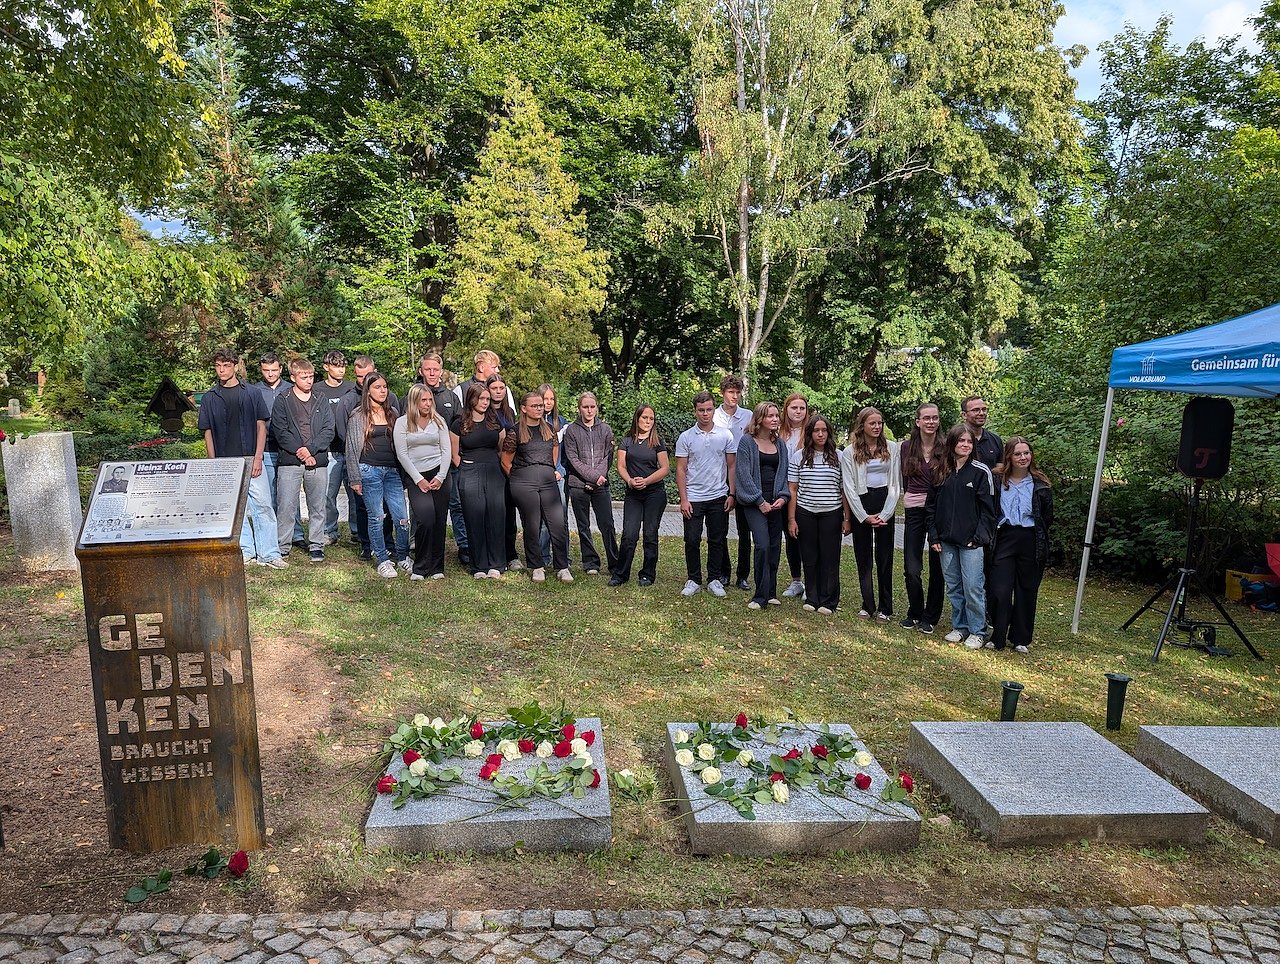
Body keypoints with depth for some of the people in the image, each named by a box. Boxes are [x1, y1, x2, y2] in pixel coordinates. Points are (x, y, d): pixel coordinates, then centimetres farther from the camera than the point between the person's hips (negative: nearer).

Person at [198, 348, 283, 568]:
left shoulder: (251, 394, 5)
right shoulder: (209, 398, 9)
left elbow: (261, 426, 3)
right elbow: (208, 433, 10)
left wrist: (258, 458, -6)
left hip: (250, 460, -2)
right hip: (224, 462, 2)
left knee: (262, 504, -7)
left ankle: (268, 554, -4)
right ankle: (245, 551, 16)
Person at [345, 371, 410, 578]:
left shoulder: (393, 413, 12)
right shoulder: (358, 416, 1)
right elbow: (352, 448, 1)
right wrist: (355, 479, -3)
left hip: (392, 470, 3)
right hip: (370, 470, -3)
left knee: (402, 517, -2)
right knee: (375, 517, 2)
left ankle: (402, 557, 14)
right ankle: (382, 560, 12)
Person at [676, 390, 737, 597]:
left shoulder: (726, 435, 2)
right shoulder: (686, 437, -1)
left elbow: (731, 466, 6)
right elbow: (680, 470, 0)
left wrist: (731, 494, -1)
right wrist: (683, 499, -6)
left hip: (719, 497, 1)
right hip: (693, 498, -1)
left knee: (717, 541, 7)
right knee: (692, 541, 1)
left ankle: (714, 580, 18)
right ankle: (693, 580, 14)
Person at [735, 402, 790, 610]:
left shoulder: (779, 444, 13)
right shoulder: (747, 441, -3)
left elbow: (784, 473, 14)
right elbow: (743, 474, -8)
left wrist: (783, 497, -3)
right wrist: (760, 501, -11)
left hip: (775, 503, 5)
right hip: (755, 503, -5)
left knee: (775, 547, 6)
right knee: (763, 546, -15)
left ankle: (771, 593, 17)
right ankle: (761, 596, -7)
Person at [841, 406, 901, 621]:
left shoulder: (892, 448, 5)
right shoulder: (849, 452, 1)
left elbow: (895, 483, 2)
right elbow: (849, 487, -2)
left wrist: (885, 514, -7)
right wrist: (864, 516, -8)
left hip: (884, 502, 0)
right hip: (861, 507, 0)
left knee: (884, 557, 2)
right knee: (863, 558, 5)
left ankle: (884, 608, 9)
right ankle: (867, 605, 14)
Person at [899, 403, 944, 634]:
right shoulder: (907, 447, 4)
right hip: (914, 512, 1)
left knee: (937, 567, 5)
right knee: (911, 569, -3)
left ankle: (930, 617, 18)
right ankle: (915, 613, 18)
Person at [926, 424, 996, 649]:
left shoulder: (980, 471, -3)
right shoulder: (939, 471, 7)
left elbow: (988, 509, -4)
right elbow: (931, 506, 10)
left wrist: (980, 537, -10)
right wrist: (934, 536, 4)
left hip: (971, 540, -4)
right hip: (946, 541, 4)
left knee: (973, 587, -3)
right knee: (953, 586, 11)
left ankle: (976, 631, 10)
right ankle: (960, 626, 24)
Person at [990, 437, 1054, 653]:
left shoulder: (1040, 484, 2)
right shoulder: (997, 479, 0)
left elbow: (1048, 517, 7)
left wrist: (1038, 536, 4)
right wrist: (991, 533, -1)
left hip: (1031, 543, 1)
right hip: (1004, 539, -1)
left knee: (1026, 591, 9)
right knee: (1000, 590, -6)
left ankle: (1021, 639, 21)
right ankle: (998, 637, 8)